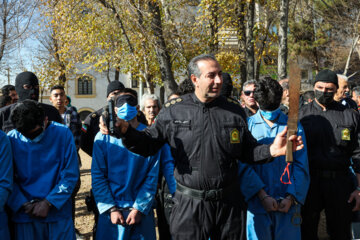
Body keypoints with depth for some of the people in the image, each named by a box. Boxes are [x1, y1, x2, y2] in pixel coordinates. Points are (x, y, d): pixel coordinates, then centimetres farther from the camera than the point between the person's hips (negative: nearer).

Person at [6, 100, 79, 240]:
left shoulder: (63, 134, -7)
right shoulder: (11, 139, -5)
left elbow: (70, 175, -7)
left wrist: (48, 203, -12)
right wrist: (23, 205, -12)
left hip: (58, 213, 0)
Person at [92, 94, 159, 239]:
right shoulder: (103, 137, -2)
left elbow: (152, 177, -5)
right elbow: (98, 177, -3)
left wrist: (139, 208, -10)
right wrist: (111, 209, -10)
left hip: (142, 210, 0)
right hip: (110, 210, 0)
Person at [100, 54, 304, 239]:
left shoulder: (233, 110, 2)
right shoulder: (174, 111, -3)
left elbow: (247, 151, 6)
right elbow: (148, 144, -2)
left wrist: (271, 150, -12)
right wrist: (125, 130, -19)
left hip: (227, 203, 2)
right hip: (189, 204, -2)